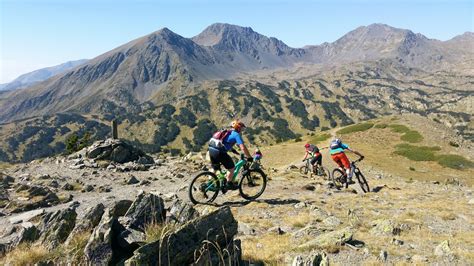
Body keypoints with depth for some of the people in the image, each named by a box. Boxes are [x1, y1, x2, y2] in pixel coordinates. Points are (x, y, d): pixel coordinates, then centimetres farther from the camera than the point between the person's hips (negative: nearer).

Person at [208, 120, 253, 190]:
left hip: (211, 149, 8)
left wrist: (232, 149, 50)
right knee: (231, 168, 9)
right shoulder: (236, 134, 1)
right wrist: (249, 157, -1)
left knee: (214, 168, 27)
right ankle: (229, 184, 19)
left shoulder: (227, 132, 24)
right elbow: (243, 148, -8)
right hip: (219, 152, -8)